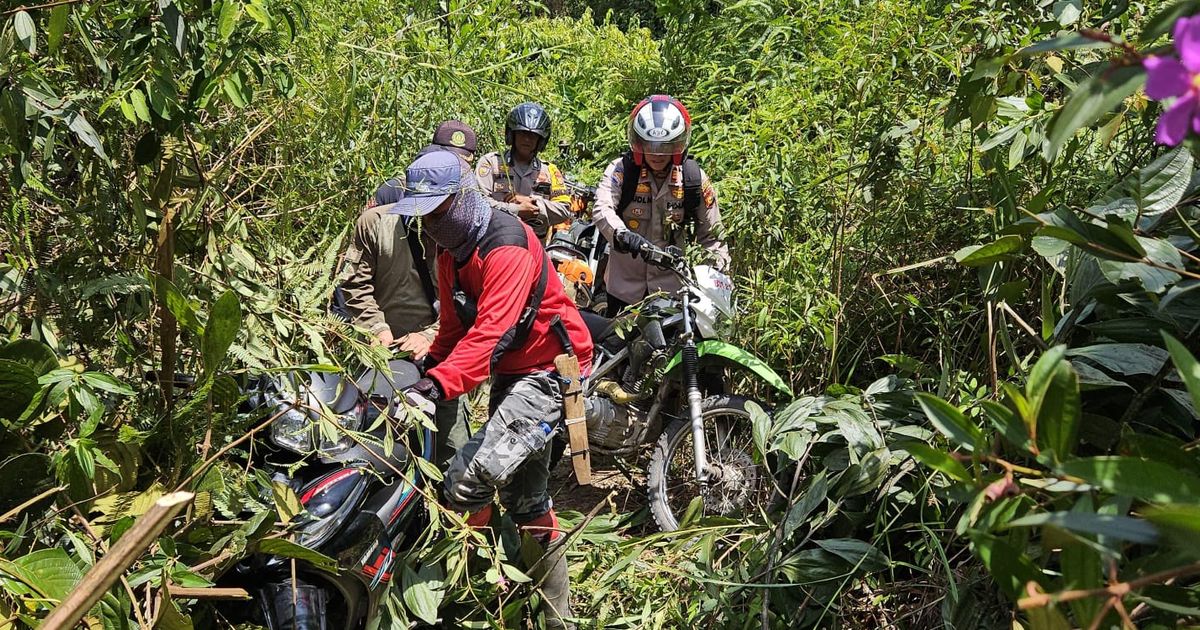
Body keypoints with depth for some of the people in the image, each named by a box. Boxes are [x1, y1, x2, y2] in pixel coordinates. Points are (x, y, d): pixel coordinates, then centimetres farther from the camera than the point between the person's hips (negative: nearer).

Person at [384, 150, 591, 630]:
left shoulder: (507, 246, -23)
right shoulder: (452, 253, 7)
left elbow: (490, 332, -34)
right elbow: (454, 326, 12)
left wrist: (439, 384, -44)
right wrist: (426, 369, -2)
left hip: (548, 372, -10)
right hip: (510, 374, 10)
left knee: (467, 481, -22)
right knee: (524, 497, 18)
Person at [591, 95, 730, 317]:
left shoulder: (694, 178, -2)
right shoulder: (621, 170, -7)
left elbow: (710, 234, 4)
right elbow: (602, 209, -24)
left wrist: (718, 271, -9)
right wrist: (622, 234, -44)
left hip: (672, 287, 0)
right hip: (624, 285, 0)